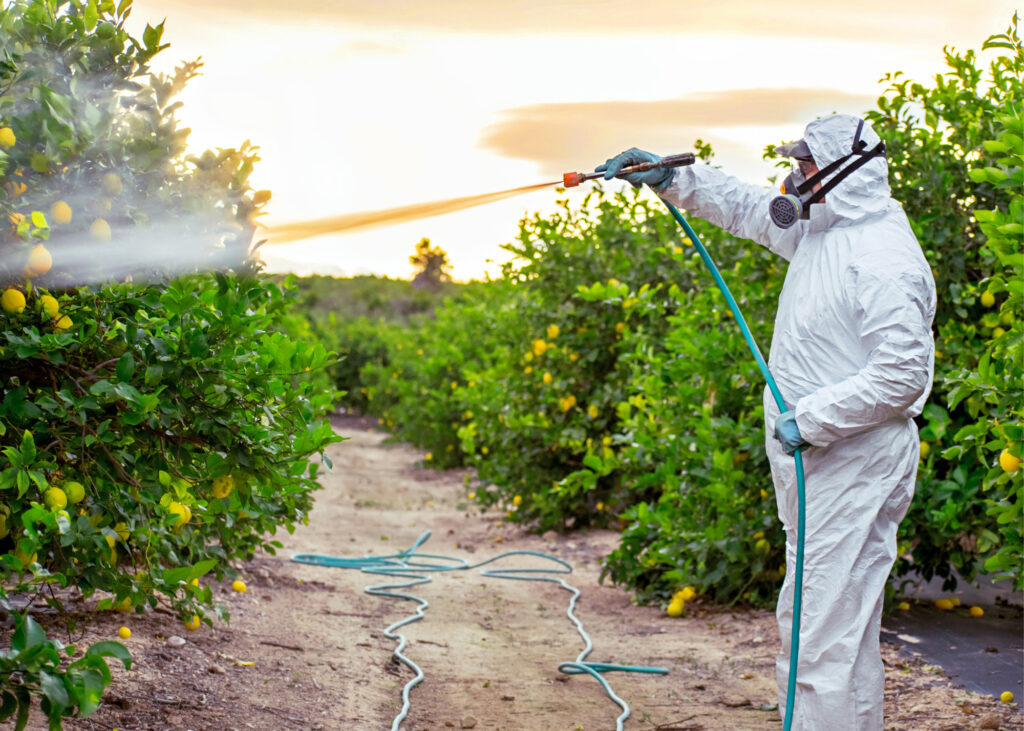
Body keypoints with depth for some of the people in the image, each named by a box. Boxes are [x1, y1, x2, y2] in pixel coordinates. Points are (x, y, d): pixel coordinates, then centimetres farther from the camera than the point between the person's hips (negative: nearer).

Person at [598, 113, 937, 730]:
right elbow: (747, 206, 29)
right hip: (816, 464, 10)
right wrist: (670, 177, 25)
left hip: (856, 465, -10)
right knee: (806, 621, 15)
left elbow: (903, 373, -23)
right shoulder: (818, 229, 11)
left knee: (827, 636, -11)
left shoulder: (882, 259, -18)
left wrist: (811, 417, -21)